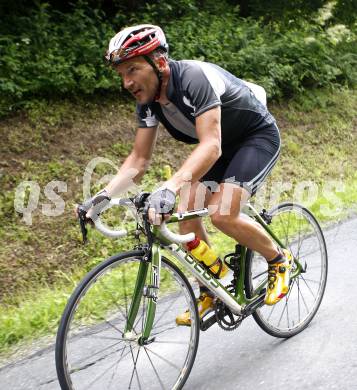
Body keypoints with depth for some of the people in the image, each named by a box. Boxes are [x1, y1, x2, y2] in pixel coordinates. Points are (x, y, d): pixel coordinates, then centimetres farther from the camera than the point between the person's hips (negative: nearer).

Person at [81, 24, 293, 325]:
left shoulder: (195, 77, -34)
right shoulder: (148, 100, -10)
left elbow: (211, 146, -44)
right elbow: (139, 158, -5)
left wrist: (170, 187, -58)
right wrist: (104, 195, -21)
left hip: (259, 136, -7)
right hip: (224, 144, 8)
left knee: (222, 213, -24)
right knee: (186, 211, -6)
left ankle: (279, 261, 3)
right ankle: (210, 292, 13)